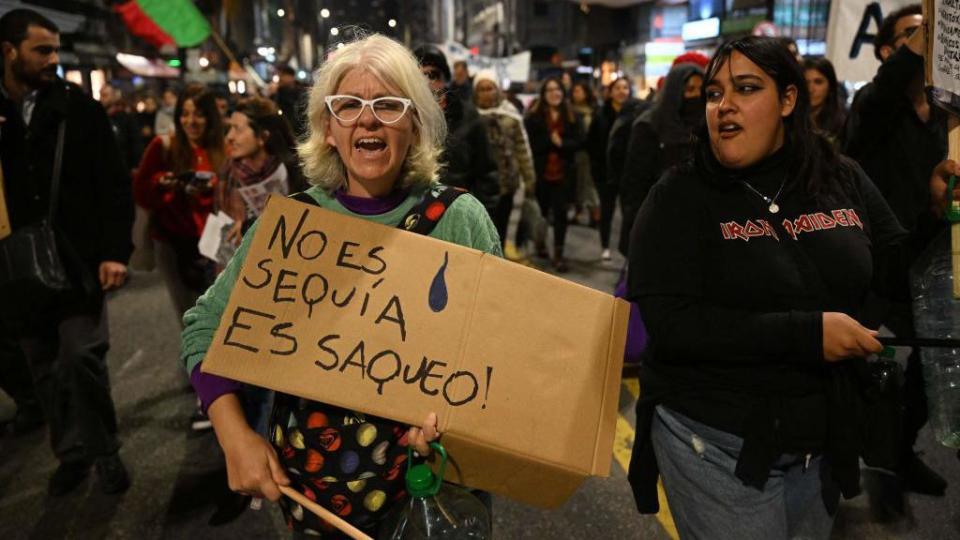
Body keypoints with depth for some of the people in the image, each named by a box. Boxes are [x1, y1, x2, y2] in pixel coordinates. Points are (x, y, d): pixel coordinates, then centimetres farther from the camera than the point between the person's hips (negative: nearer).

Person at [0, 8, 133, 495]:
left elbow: (114, 184, -4)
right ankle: (71, 452, 25)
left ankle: (104, 451, 12)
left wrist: (115, 251, -11)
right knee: (45, 368, 10)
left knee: (81, 357, -6)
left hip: (78, 260, -3)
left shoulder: (79, 107, -1)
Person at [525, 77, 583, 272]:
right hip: (540, 172, -1)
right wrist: (550, 141, -15)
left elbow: (579, 141, -1)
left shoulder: (571, 117, 7)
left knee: (560, 213, 1)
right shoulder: (533, 116, 0)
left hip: (564, 173, 1)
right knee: (541, 212, 10)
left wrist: (562, 143, -16)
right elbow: (530, 144, -6)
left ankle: (559, 254, 6)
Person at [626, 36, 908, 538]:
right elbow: (669, 322, -21)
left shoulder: (845, 182, 1)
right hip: (717, 443, -4)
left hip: (825, 438, 5)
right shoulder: (680, 195, -12)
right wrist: (807, 332, -23)